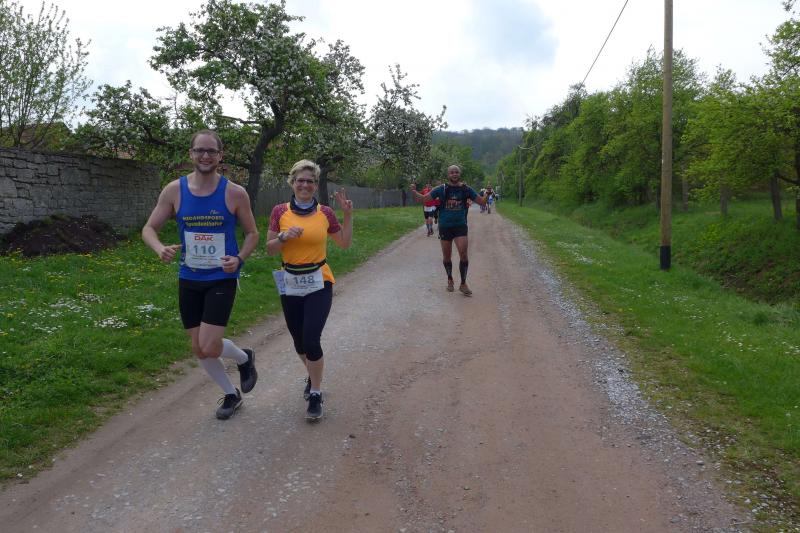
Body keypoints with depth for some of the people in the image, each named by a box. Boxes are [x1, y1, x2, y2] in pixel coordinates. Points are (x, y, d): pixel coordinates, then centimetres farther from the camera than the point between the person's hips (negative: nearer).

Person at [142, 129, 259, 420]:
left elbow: (252, 233, 3)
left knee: (210, 348, -14)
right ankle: (231, 394, 34)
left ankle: (245, 358, 21)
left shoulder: (235, 193, -8)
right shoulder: (174, 190, -3)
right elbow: (149, 228, 2)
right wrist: (160, 249, -20)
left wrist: (239, 259, -16)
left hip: (222, 279, -3)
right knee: (199, 349, 10)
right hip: (189, 279, 4)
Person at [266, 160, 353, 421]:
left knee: (311, 340, -12)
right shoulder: (280, 211, -2)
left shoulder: (325, 213, -1)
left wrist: (348, 215, -2)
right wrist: (284, 236, -18)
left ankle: (316, 394, 6)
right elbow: (270, 249, 0)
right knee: (299, 341, 14)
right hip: (290, 284, 2)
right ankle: (313, 376, 44)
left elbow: (345, 243, 8)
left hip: (319, 283, -2)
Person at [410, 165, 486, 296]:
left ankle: (463, 284, 1)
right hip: (445, 226, 1)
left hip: (460, 226, 0)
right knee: (447, 256, 10)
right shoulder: (441, 189, -2)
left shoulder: (466, 189, 0)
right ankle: (450, 280, 33)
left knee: (463, 254, -12)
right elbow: (424, 198, 0)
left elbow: (481, 201, 5)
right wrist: (414, 192, -18)